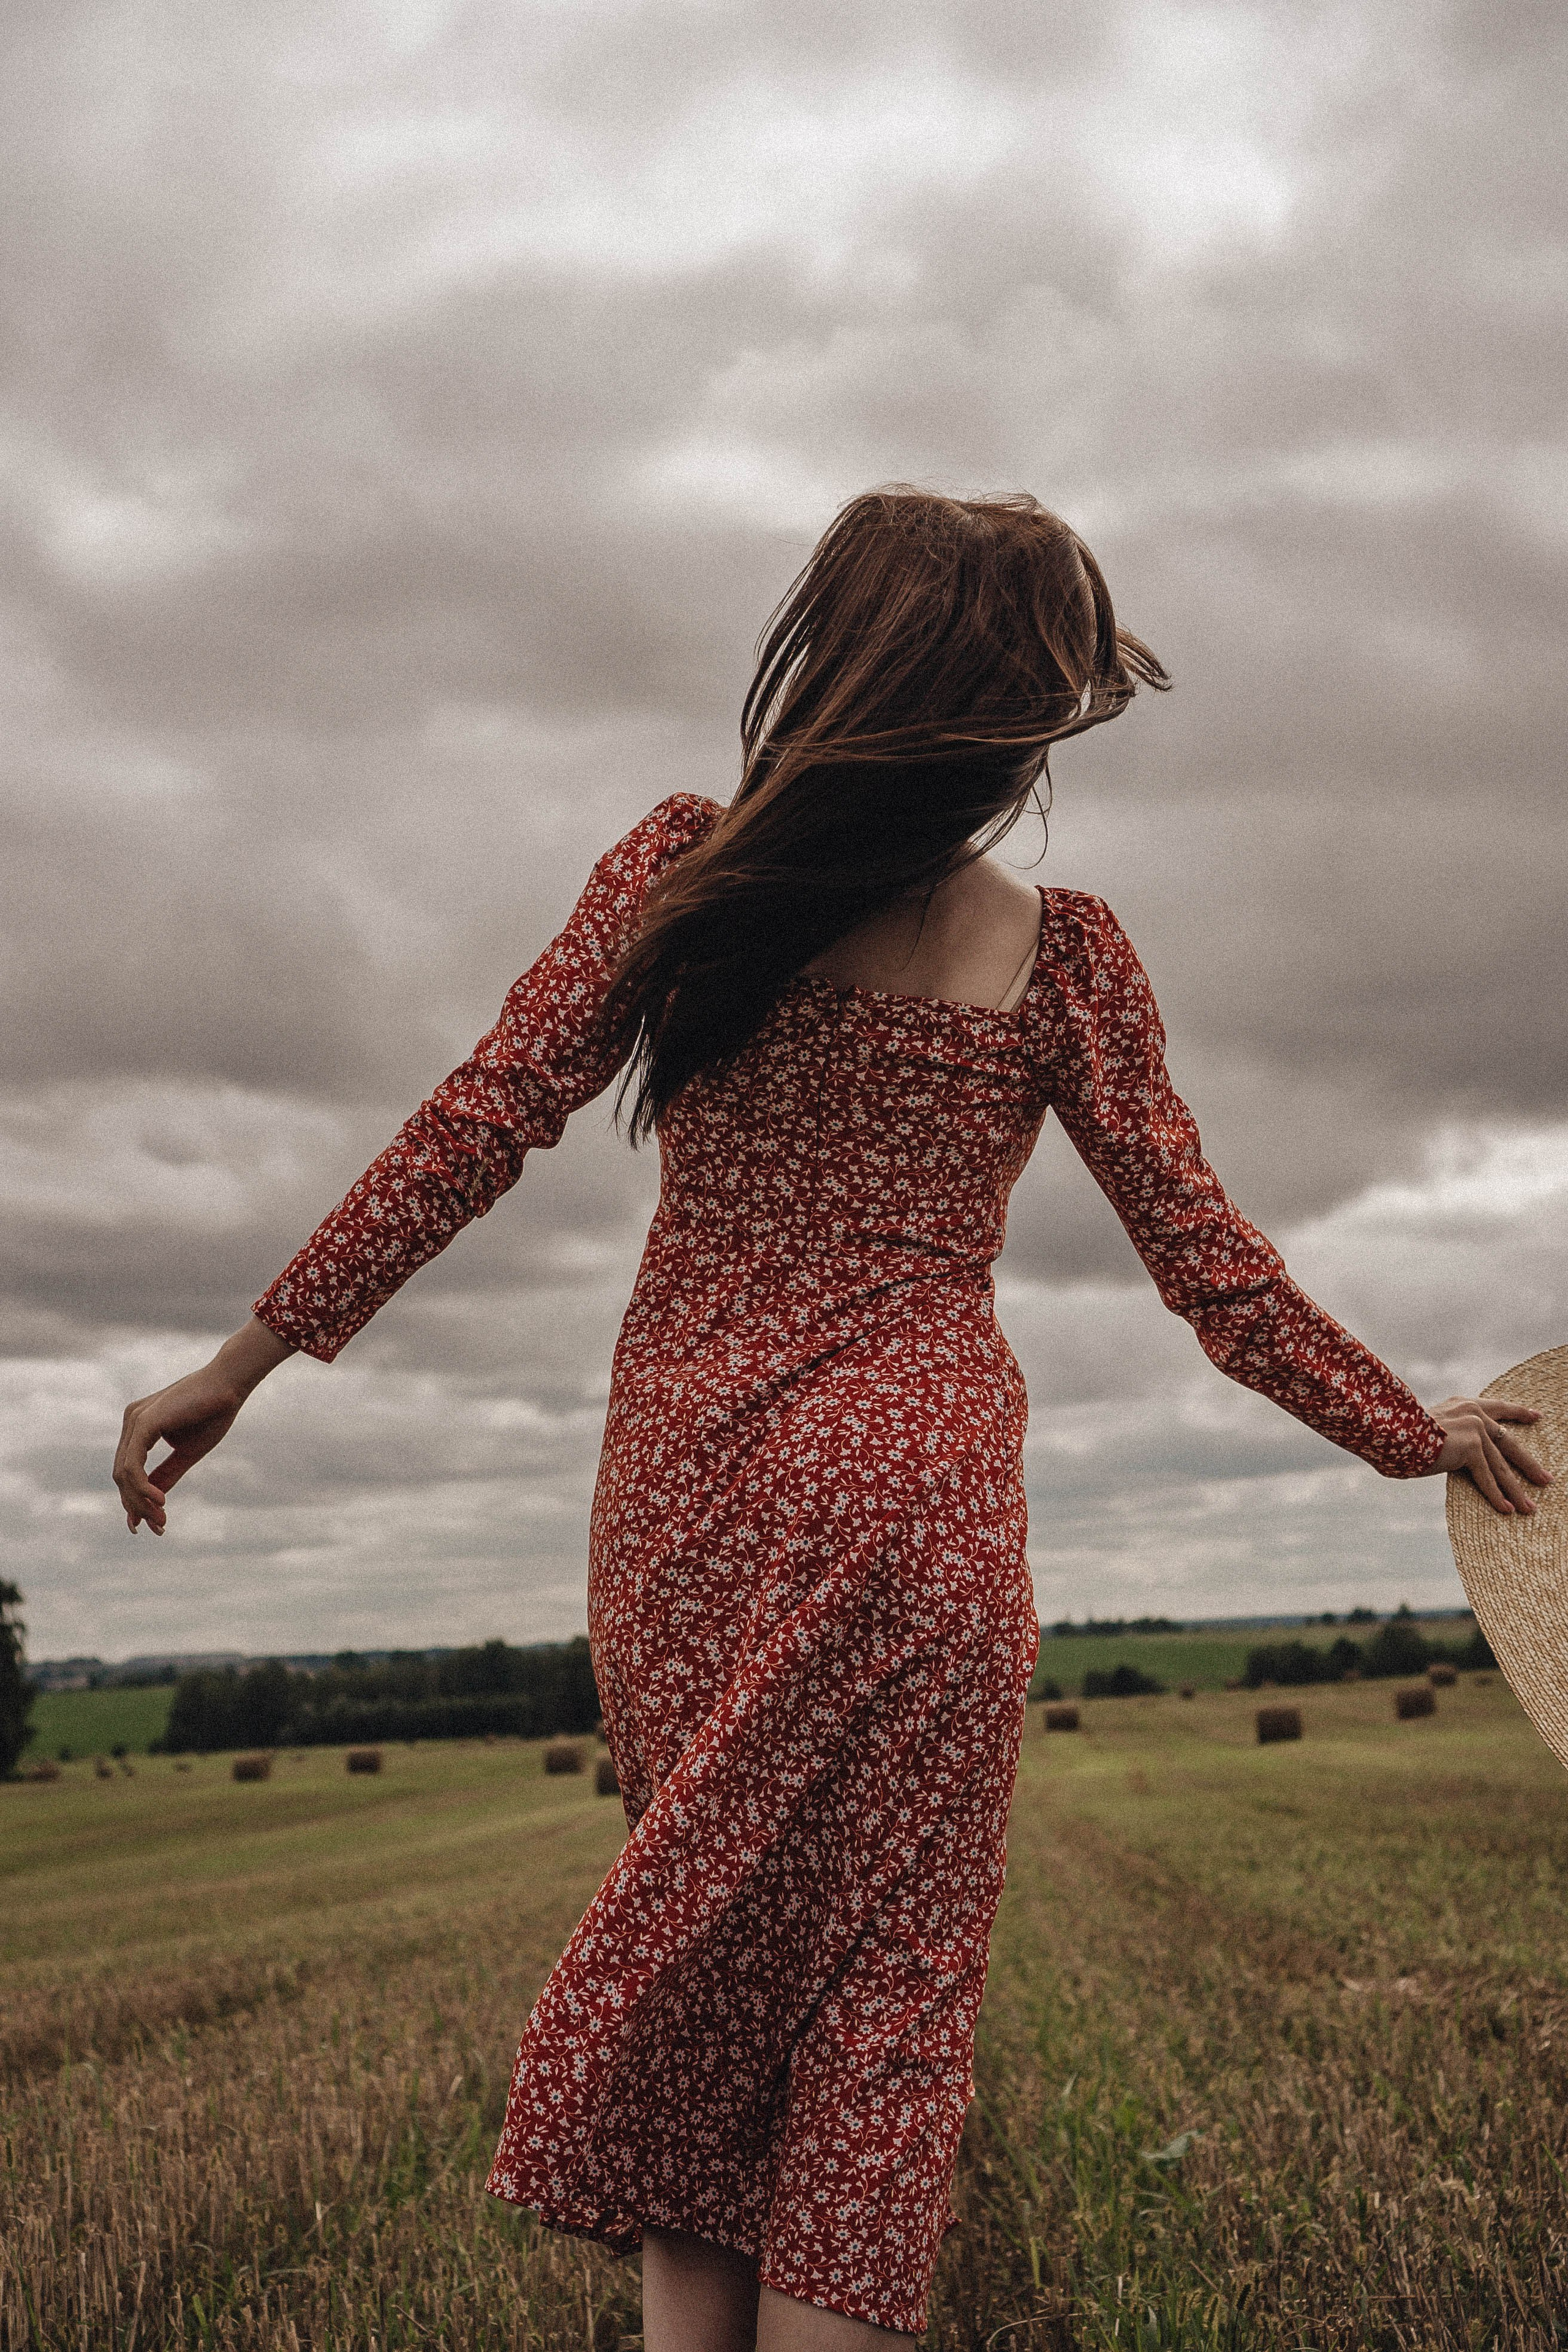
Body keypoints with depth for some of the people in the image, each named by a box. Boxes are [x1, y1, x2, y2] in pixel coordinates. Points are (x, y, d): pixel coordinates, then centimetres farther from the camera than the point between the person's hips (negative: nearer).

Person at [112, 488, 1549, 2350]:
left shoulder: (688, 864, 1)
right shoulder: (1065, 956, 0)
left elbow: (480, 1124, -3)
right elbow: (1206, 1263, 3)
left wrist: (246, 1357, 2)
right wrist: (1413, 1430, 17)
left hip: (680, 1483, 2)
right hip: (913, 1481, -1)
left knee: (705, 1948, 15)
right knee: (877, 1982, 7)